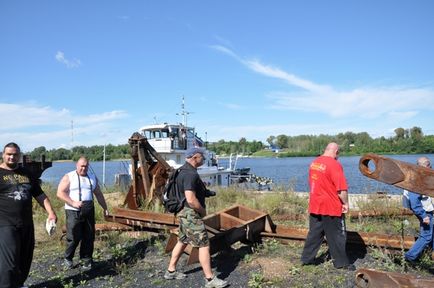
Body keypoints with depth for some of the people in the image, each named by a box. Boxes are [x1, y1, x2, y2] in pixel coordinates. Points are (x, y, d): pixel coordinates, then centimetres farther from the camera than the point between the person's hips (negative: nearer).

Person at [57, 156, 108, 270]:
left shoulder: (92, 177, 14)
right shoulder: (68, 177, -1)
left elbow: (99, 194, 20)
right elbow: (60, 193, -9)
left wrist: (105, 208, 16)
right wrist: (73, 203, -19)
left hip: (89, 211, 5)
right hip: (73, 211, -4)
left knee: (89, 237, 5)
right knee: (73, 237, -4)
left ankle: (86, 259, 18)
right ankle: (68, 259, 19)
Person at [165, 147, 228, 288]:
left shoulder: (184, 170, 9)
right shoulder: (190, 174, -24)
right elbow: (191, 199, -30)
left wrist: (205, 191, 11)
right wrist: (203, 210, -14)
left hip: (185, 213, 10)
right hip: (191, 214, -10)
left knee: (182, 242, 20)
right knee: (204, 245, -2)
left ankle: (170, 271, 31)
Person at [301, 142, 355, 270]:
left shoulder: (314, 163, 6)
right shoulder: (334, 165, -17)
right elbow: (341, 189, -19)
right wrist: (345, 203, -6)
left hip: (315, 206, 7)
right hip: (331, 208, -7)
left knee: (314, 233, 16)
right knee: (337, 236, 7)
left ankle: (307, 258, 21)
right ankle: (341, 263, 18)